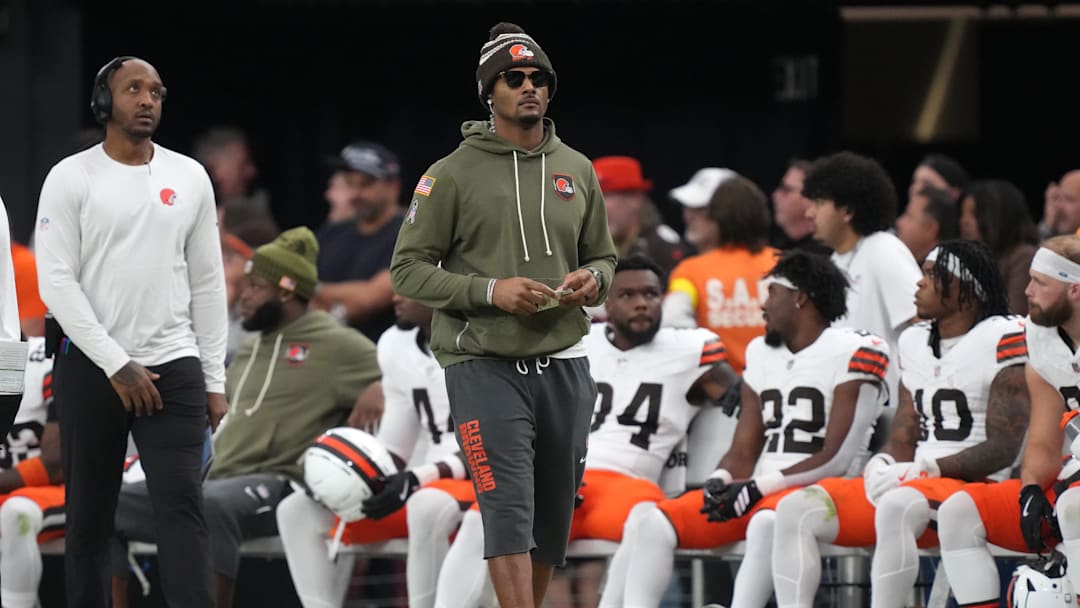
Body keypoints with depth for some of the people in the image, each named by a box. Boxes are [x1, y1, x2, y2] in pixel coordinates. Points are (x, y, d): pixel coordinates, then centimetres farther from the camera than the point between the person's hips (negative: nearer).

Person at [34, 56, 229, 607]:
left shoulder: (190, 178, 7)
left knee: (182, 506, -11)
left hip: (174, 367, 2)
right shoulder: (71, 179, -4)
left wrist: (214, 380, 5)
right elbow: (56, 282, -10)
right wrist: (116, 365, -15)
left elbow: (207, 283, 10)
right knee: (89, 515, 6)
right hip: (91, 367, -2)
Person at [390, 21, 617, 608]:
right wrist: (489, 291, -17)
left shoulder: (577, 170, 11)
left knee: (552, 516, 10)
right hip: (485, 366, -5)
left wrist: (593, 280, -4)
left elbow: (603, 256, 21)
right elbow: (408, 269, -3)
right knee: (510, 509, -15)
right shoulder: (454, 174, -3)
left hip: (564, 364, 5)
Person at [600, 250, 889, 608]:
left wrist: (758, 487, -17)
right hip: (758, 492, 7)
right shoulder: (762, 353, 17)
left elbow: (837, 459, -12)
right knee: (651, 521, -12)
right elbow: (743, 453, 15)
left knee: (767, 522, -40)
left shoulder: (853, 353, -6)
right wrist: (719, 483, -9)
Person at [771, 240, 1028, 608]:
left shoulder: (1003, 339, -6)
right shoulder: (914, 342, 17)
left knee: (897, 506, -39)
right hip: (912, 483, 8)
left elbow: (1002, 449, -12)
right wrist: (883, 466, -7)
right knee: (797, 509, -9)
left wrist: (923, 469, -18)